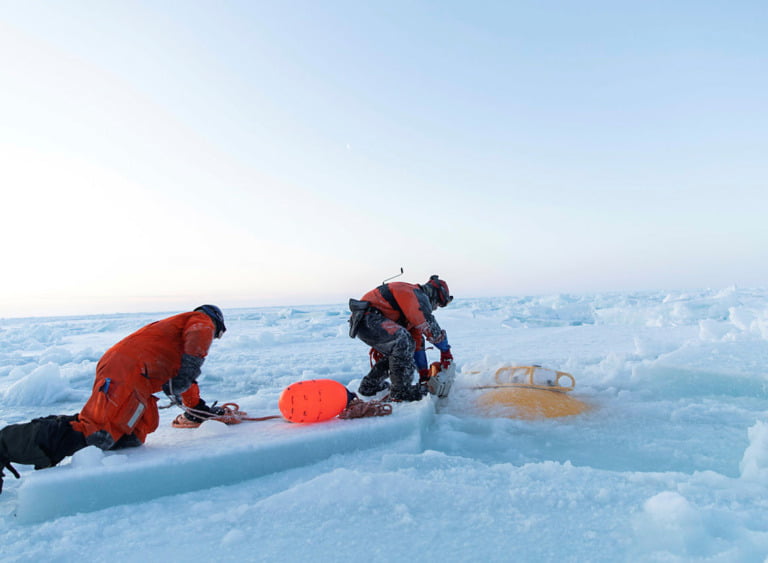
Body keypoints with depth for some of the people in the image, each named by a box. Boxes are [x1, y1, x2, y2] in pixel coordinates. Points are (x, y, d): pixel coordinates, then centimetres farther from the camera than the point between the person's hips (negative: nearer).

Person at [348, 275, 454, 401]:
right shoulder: (419, 296, -7)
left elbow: (417, 340, 26)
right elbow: (431, 328, -11)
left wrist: (423, 371, 25)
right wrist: (445, 350, 7)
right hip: (367, 317, -11)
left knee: (395, 351, 18)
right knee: (403, 341, -24)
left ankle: (369, 386, 25)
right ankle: (402, 390, -15)